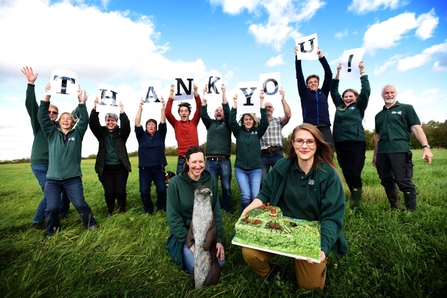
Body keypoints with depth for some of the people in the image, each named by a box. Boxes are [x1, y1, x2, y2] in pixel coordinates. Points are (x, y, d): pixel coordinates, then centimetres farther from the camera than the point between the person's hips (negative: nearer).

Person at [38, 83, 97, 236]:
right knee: (52, 207, -1)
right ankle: (52, 231, 24)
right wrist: (47, 96, -11)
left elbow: (84, 120, -8)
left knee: (80, 203, -2)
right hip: (52, 178, 2)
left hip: (73, 178, -1)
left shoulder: (77, 134, 5)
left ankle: (91, 223, 20)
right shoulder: (52, 133, 8)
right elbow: (42, 116, -1)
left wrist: (81, 101, -16)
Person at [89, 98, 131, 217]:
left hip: (120, 168, -1)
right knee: (109, 192, -1)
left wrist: (122, 111, -31)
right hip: (105, 168, 1)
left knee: (120, 191, -1)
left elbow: (126, 125, -18)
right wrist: (95, 108, -22)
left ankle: (122, 209, 27)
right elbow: (93, 123, -10)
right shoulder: (101, 133, 5)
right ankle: (110, 210, 26)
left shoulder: (121, 133, 1)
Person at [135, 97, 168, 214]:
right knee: (144, 191, -5)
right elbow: (137, 123, -3)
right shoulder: (142, 135, 8)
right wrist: (140, 108, -12)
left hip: (159, 168, 0)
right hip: (144, 168, 1)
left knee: (162, 189, -7)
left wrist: (163, 106, -11)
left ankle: (161, 207, 18)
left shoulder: (160, 135, 7)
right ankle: (148, 209, 18)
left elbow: (163, 122, -2)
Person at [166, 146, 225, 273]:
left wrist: (218, 238, -6)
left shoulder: (211, 180, -6)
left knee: (219, 262, -11)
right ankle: (185, 252, 13)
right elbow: (173, 217, -13)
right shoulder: (176, 182, -16)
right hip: (184, 233, -3)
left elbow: (216, 211, -1)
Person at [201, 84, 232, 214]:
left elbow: (228, 111, -2)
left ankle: (226, 209, 19)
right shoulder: (210, 124, 17)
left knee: (226, 187, 4)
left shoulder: (227, 124, 11)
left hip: (224, 161, -1)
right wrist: (204, 94, 0)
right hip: (211, 161, 1)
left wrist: (223, 92, -4)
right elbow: (203, 113, 5)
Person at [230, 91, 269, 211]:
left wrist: (261, 102, -14)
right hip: (240, 169, 0)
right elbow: (232, 121, -9)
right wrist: (235, 103, -15)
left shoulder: (258, 131, 5)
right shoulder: (238, 132, 5)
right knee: (245, 195, -10)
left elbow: (265, 122, -9)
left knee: (256, 195, -8)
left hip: (256, 169, 1)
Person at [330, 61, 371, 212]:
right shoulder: (339, 105, 16)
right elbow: (333, 90, 20)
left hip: (356, 143, -4)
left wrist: (362, 72, 3)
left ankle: (356, 203, 5)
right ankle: (353, 194, 30)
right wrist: (338, 73, 16)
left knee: (355, 174, -5)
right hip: (340, 144, 4)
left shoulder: (359, 106, 8)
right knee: (346, 174, 10)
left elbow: (366, 91, -1)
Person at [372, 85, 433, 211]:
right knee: (386, 181, 9)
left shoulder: (406, 108, 9)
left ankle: (412, 211, 6)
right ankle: (395, 208, 23)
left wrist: (426, 146, -14)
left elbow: (416, 128, -2)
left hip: (400, 151, -5)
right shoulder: (379, 115, 20)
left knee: (403, 182, -7)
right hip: (382, 152, 5)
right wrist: (375, 155, 19)